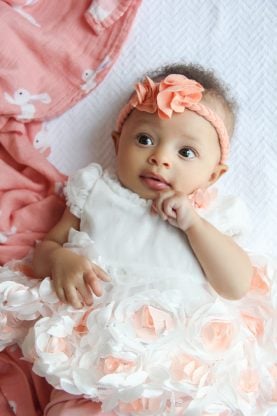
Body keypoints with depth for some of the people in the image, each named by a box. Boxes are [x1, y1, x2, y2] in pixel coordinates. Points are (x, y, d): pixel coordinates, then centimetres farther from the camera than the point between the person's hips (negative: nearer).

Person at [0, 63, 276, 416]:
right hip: (98, 353, 0)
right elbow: (43, 251, 13)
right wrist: (60, 260, -11)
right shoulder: (96, 193, 11)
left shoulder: (210, 214, 10)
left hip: (185, 361, 1)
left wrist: (192, 221, -8)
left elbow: (237, 288, -1)